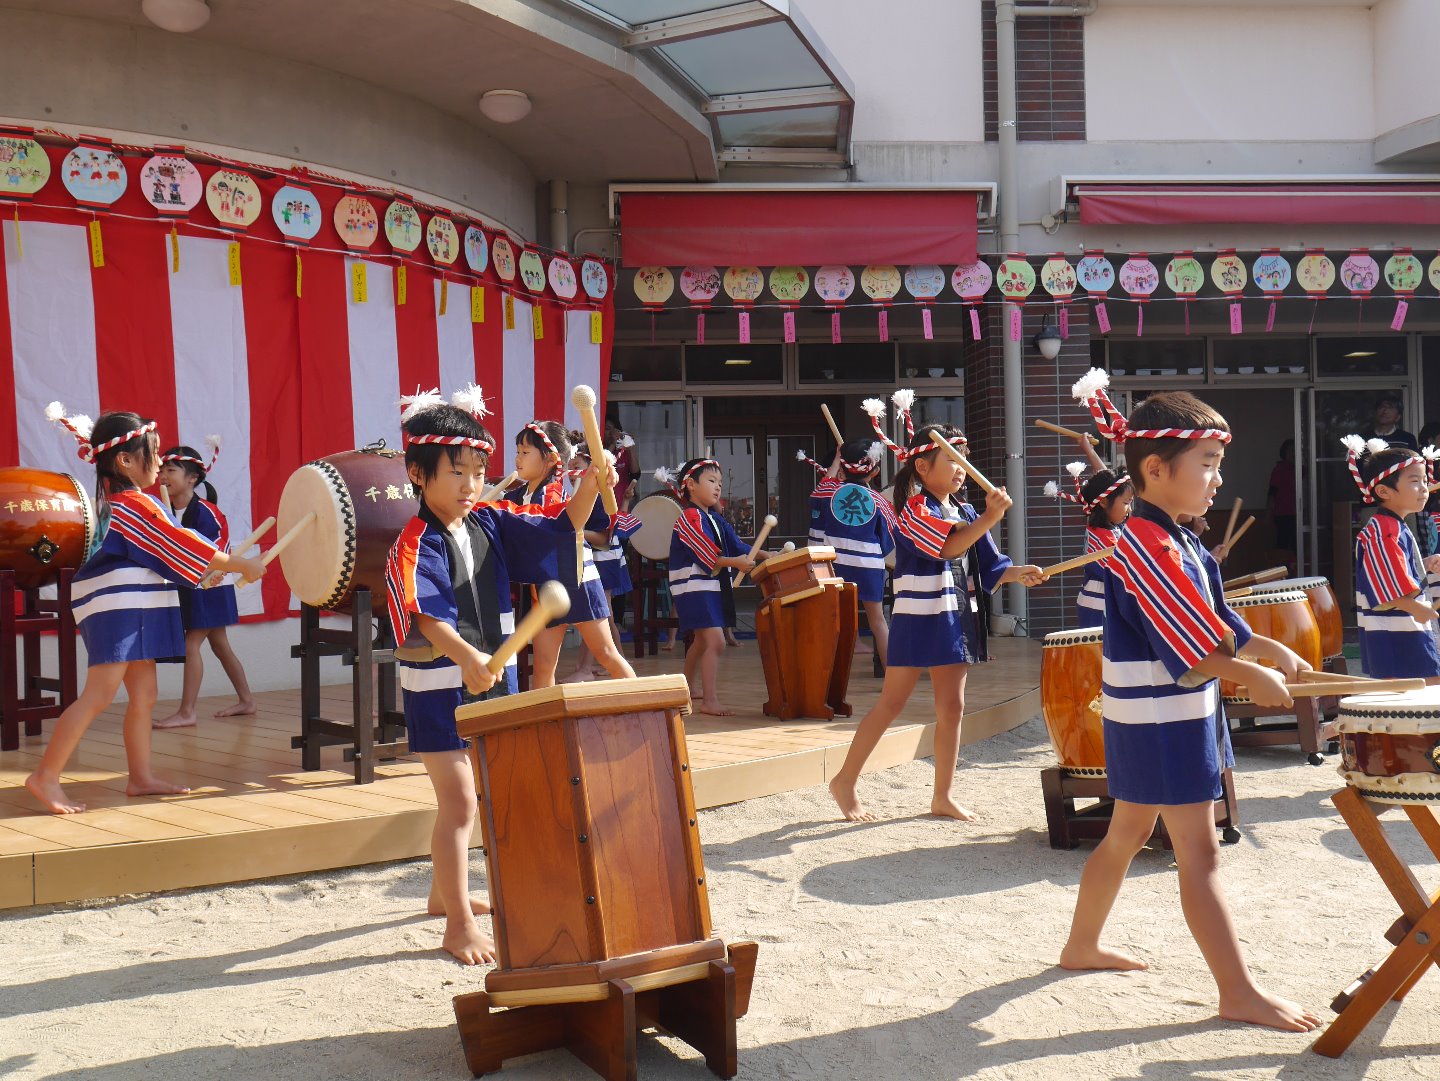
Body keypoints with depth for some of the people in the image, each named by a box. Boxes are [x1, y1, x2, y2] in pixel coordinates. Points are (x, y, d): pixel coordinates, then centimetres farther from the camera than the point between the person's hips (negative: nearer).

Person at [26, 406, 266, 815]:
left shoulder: (113, 500, 15)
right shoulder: (135, 505, -15)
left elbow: (164, 550, 22)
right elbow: (182, 546, -14)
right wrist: (241, 565, -7)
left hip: (135, 610, 10)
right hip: (118, 609, -10)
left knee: (143, 696, 11)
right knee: (98, 695, -11)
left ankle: (142, 777, 16)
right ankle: (46, 776, -10)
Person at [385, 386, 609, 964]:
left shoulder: (492, 522, 3)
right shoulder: (415, 544, -18)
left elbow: (561, 527, 2)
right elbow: (428, 614, -32)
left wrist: (590, 486, -16)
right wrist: (465, 656, -49)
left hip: (492, 680, 7)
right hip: (439, 685, -7)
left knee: (458, 796, 21)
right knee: (459, 802, -7)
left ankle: (443, 892, 39)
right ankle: (459, 923, 2)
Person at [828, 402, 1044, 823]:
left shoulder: (965, 513, 12)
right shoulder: (914, 509, -10)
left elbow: (987, 567, 10)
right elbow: (947, 547, -26)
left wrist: (1016, 573, -9)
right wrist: (990, 517, -31)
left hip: (957, 619, 7)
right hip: (918, 619, -7)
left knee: (951, 707, 7)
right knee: (891, 703, -2)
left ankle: (943, 796, 15)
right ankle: (845, 781, 9)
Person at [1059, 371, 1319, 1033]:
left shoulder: (1175, 541, 11)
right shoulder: (1145, 543, -20)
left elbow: (1214, 622, 14)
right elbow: (1193, 649, -21)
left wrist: (1271, 650, 1)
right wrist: (1253, 676, -10)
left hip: (1156, 716, 10)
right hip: (1161, 718, -10)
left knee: (1127, 834, 20)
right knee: (1199, 852, -7)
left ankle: (1082, 945, 33)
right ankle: (1239, 995, -3)